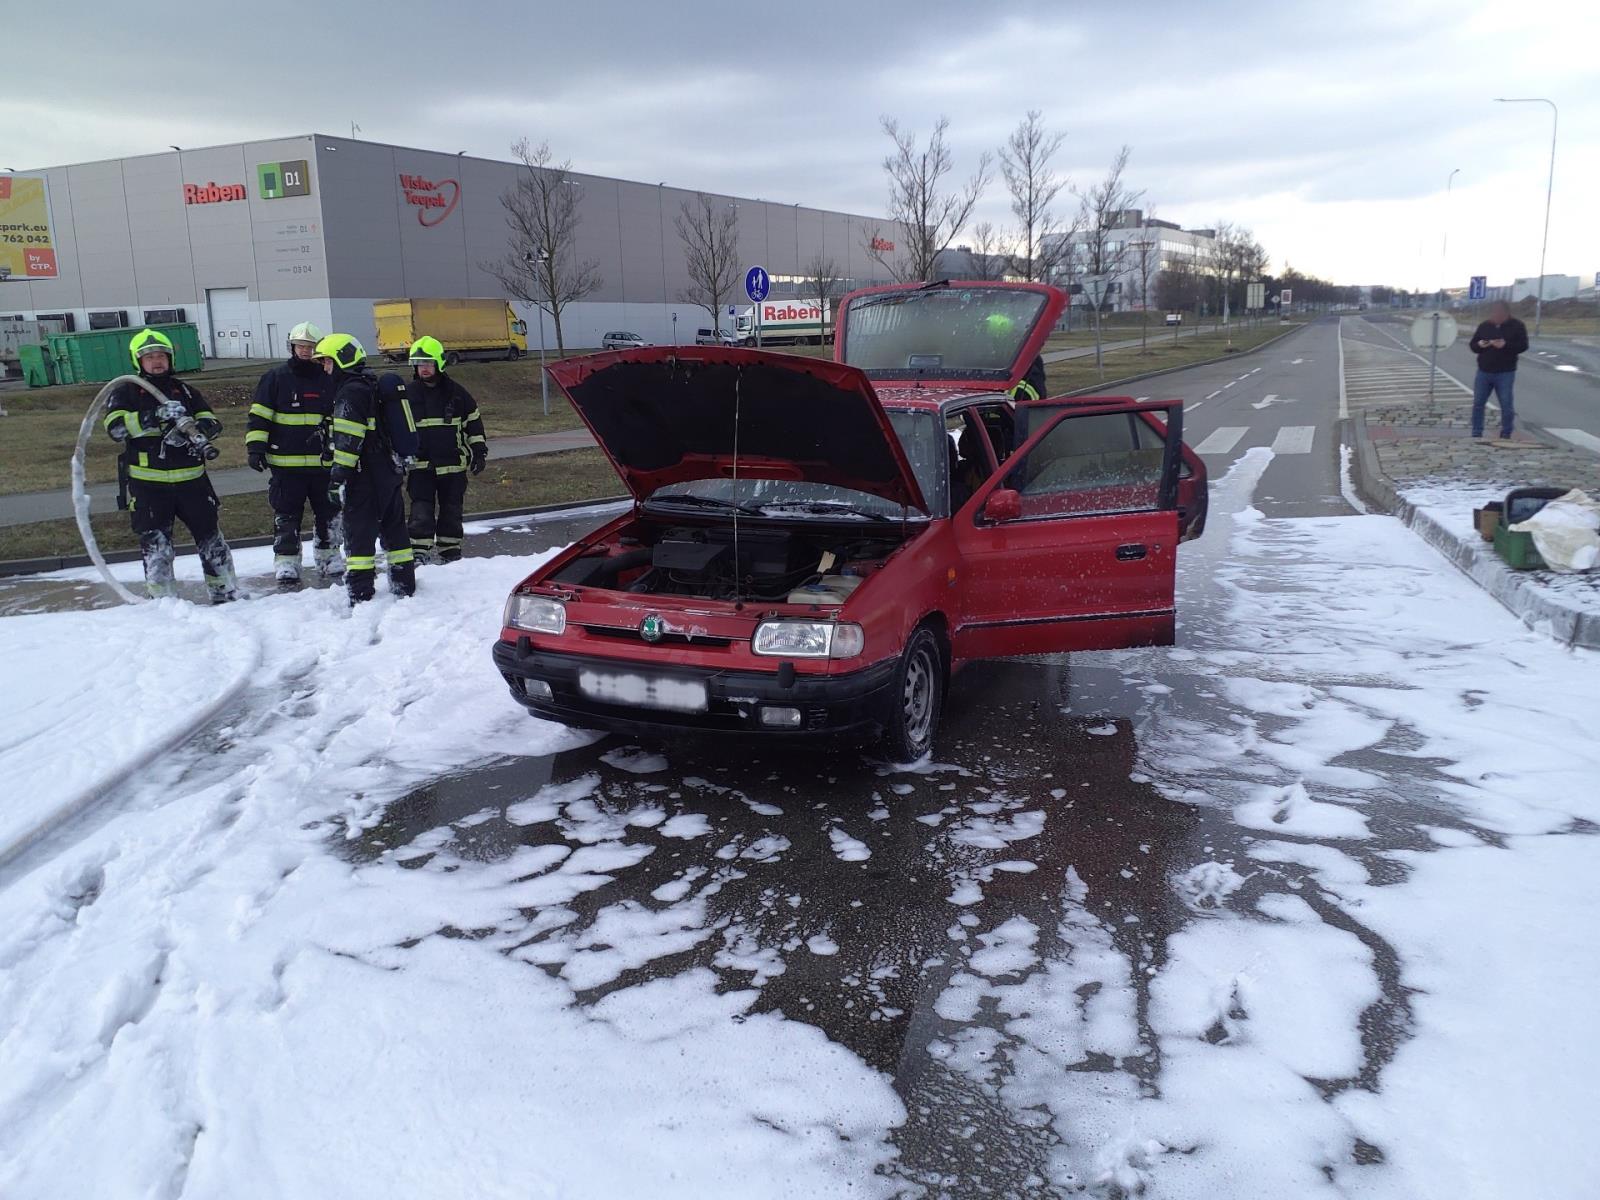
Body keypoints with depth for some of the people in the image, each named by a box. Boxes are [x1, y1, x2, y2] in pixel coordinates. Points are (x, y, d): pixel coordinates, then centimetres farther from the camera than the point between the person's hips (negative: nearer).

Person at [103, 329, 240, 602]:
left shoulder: (184, 391, 14)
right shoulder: (126, 392, 5)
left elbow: (212, 422, 4)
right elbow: (116, 426, -13)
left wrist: (189, 431, -17)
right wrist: (156, 416, -25)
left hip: (191, 479, 3)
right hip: (148, 484, -2)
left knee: (210, 536, 6)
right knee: (155, 543, -1)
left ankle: (226, 593, 16)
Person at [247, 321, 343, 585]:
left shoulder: (327, 379, 9)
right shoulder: (275, 377, 1)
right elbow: (259, 415, 1)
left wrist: (332, 442, 9)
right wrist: (256, 447, -7)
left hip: (322, 461, 3)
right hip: (286, 462, -3)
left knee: (328, 512, 8)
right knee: (286, 514, 1)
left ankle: (328, 557, 22)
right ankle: (286, 563, 7)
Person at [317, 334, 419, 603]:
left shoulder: (351, 391, -12)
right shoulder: (374, 385, 19)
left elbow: (349, 435, -21)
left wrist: (340, 469, -20)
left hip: (367, 475, -9)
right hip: (392, 470, 9)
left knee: (359, 530, -6)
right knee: (393, 526, 15)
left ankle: (360, 593, -8)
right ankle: (405, 584, 21)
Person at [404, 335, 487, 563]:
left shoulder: (456, 393, 3)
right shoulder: (409, 395, 4)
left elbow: (473, 422, 9)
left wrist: (479, 451, 4)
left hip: (452, 465, 1)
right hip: (420, 465, 0)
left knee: (451, 510, 8)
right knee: (421, 511, -8)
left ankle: (450, 551, 20)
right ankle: (419, 553, -7)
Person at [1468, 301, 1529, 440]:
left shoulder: (1517, 326, -2)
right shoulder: (1484, 326, 6)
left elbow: (1523, 345, -9)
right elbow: (1472, 345, 10)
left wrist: (1505, 345, -25)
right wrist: (1479, 345, -14)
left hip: (1505, 374, -3)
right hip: (1483, 372, 3)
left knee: (1507, 406, -1)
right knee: (1478, 404, 2)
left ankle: (1506, 436, 9)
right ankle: (1476, 435, 10)